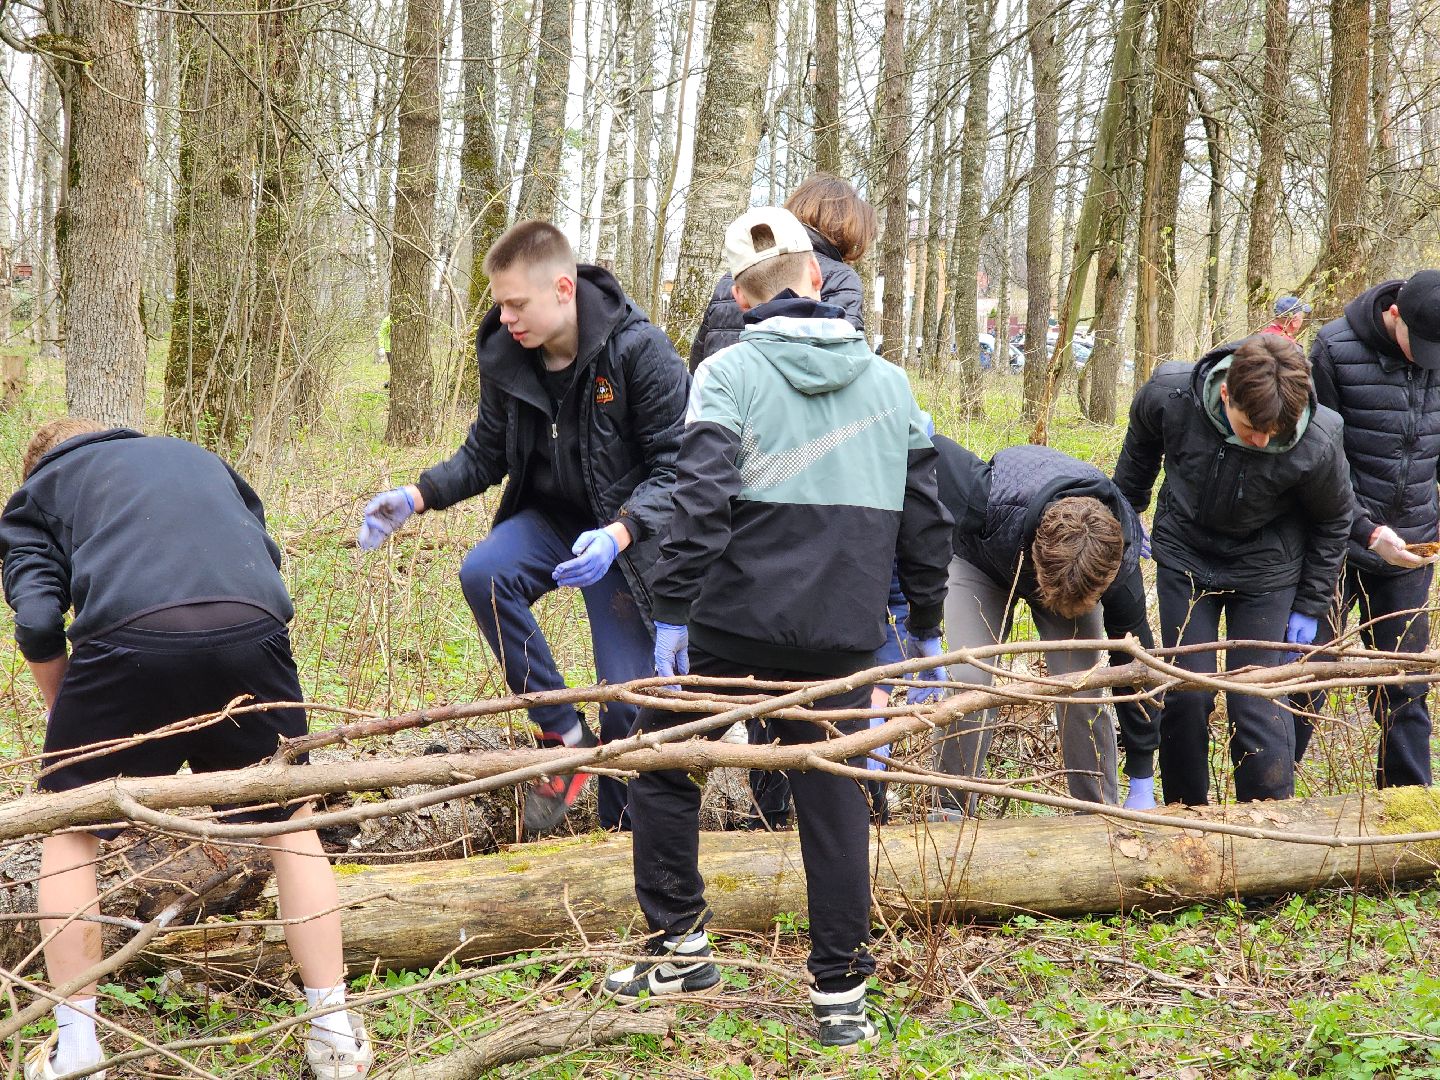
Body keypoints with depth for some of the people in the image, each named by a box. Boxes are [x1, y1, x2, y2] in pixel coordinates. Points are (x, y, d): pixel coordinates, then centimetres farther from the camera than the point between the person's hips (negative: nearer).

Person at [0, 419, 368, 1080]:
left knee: (70, 833, 21)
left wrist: (68, 719, 25)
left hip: (129, 636, -2)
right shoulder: (197, 457, 38)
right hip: (254, 630, 3)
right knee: (289, 824, 21)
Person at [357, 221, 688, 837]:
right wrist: (416, 497, -14)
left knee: (628, 696, -7)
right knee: (481, 574, -28)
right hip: (549, 517, 4)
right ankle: (563, 733, -12)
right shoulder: (504, 355, -8)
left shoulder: (639, 351, -22)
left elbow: (677, 467, -21)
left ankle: (618, 832, 17)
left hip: (624, 535, -4)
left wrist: (617, 534, -37)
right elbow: (485, 456, 4)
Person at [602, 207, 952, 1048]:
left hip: (735, 617, -3)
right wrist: (926, 624, 21)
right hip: (843, 631, 3)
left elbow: (702, 500, -14)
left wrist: (674, 610, -12)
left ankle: (682, 945, 19)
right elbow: (925, 517, 12)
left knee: (664, 762, 16)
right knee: (834, 797, 9)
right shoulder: (888, 382, 9)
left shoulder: (729, 372, -3)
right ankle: (842, 992, 12)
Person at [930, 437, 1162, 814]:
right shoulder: (995, 503, -47)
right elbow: (934, 450, -30)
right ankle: (952, 811, -4)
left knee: (1081, 688, -14)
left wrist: (1142, 783, -17)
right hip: (980, 559, -1)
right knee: (969, 679, -17)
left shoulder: (1120, 564, -36)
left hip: (1078, 571, 1)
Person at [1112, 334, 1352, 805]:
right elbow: (1141, 443, 0)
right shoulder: (1170, 395, -27)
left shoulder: (1318, 445, -30)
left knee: (1258, 703, -4)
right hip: (1185, 555, 2)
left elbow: (1333, 520, -7)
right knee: (1186, 694, 0)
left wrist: (1310, 606, -1)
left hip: (1266, 571, -1)